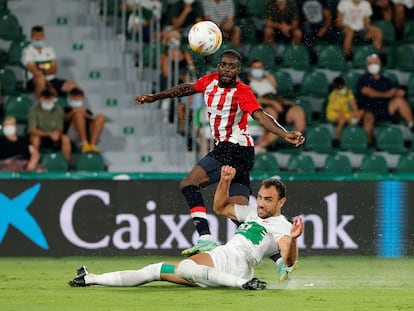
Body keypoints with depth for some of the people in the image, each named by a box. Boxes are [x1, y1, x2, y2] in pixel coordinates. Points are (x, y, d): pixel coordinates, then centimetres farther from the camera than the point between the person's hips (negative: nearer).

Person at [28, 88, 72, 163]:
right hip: (41, 137, -2)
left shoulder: (59, 110, -7)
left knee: (65, 138, -27)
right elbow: (32, 130, -19)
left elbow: (60, 130, -3)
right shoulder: (34, 110, -14)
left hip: (54, 140, 2)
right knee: (35, 137, -35)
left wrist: (57, 134, -29)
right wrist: (49, 134, -31)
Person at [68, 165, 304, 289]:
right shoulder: (254, 213, 23)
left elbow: (289, 261, -21)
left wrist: (292, 240, -41)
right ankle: (92, 279, 13)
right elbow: (220, 207, 33)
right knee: (157, 270, 9)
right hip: (218, 258, 9)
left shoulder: (281, 226, -4)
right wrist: (225, 182, 17)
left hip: (236, 262, -9)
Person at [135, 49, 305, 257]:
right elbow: (187, 89, 25)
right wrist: (154, 98, 32)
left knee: (188, 185, -15)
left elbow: (261, 116, -28)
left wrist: (285, 134, -45)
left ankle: (205, 239, -23)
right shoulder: (210, 81, 7)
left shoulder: (242, 92, -15)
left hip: (235, 150, -8)